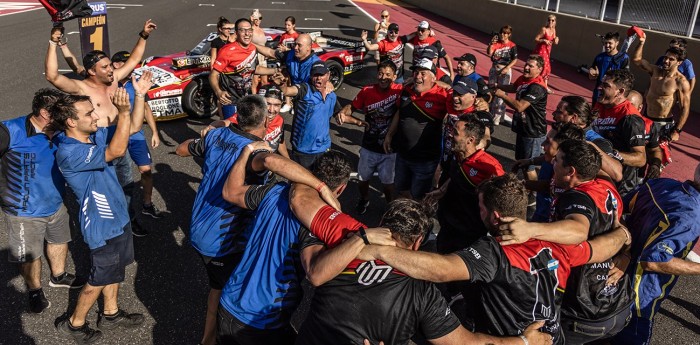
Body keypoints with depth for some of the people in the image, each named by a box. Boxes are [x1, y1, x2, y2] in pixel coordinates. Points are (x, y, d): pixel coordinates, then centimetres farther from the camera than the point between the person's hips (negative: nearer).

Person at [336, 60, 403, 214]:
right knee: (363, 178, 21)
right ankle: (364, 200, 51)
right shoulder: (367, 91, -9)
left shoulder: (400, 91, -16)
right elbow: (352, 107, 1)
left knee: (387, 182, 13)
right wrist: (343, 113, -19)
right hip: (368, 147, 3)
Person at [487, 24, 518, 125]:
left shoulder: (512, 46, -7)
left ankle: (498, 116, 0)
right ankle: (490, 112, 30)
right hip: (494, 69, 5)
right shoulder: (496, 43, 2)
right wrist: (491, 43, -20)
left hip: (505, 70, -5)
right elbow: (489, 53, -7)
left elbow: (515, 59, -8)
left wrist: (506, 68, -18)